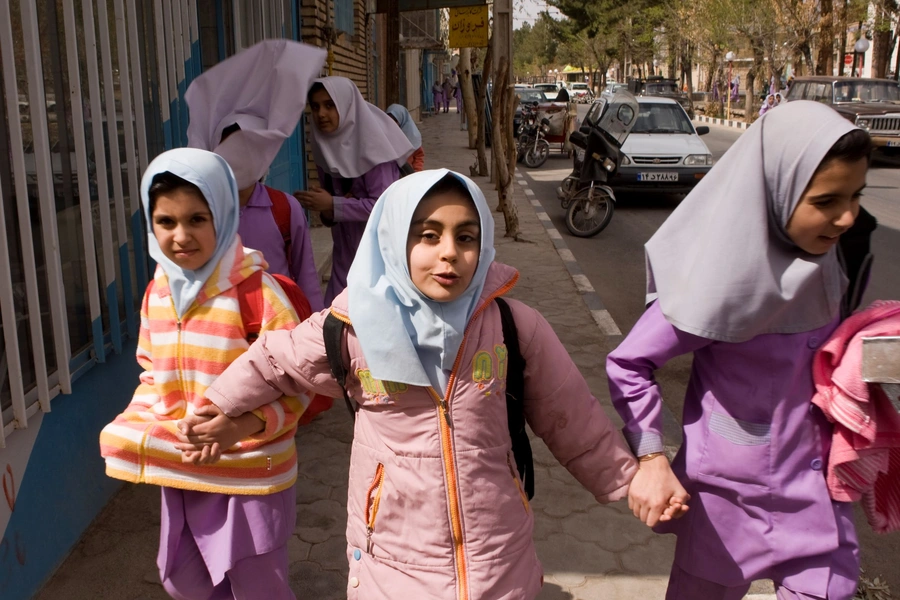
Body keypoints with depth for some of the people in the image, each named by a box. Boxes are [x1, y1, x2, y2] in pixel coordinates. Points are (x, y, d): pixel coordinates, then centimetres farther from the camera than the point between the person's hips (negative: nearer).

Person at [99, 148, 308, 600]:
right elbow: (152, 376, 11)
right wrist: (135, 430, -6)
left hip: (248, 476, -6)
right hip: (179, 474, 6)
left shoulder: (257, 292, -20)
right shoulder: (157, 293, 1)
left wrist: (244, 425, -30)